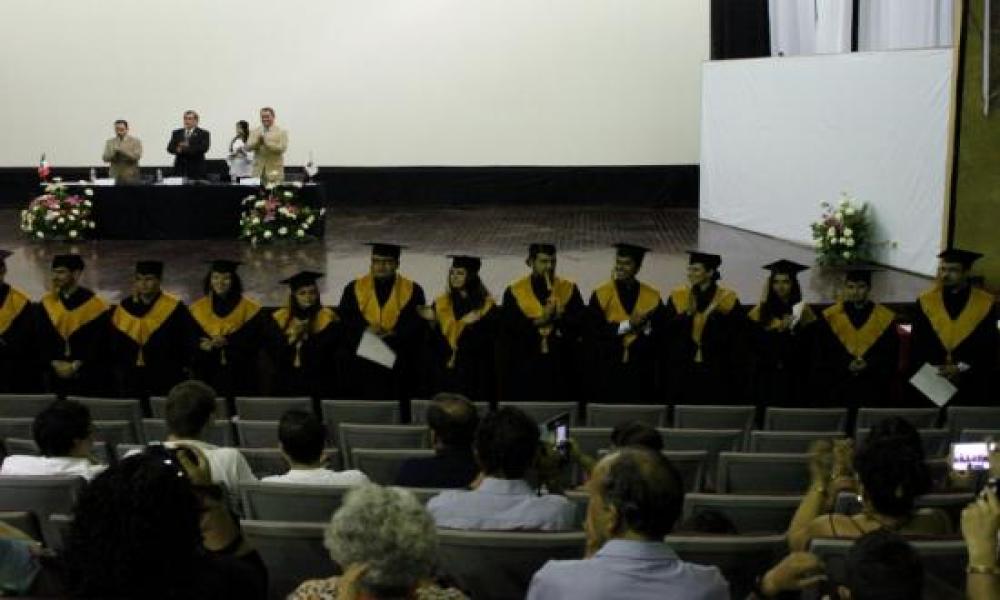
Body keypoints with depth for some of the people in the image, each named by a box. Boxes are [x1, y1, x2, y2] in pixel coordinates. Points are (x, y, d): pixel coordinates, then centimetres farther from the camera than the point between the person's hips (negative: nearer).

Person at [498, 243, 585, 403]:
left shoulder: (569, 289, 9)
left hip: (561, 367, 1)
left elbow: (581, 321, 0)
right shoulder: (514, 291, 5)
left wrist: (559, 316, -17)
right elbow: (509, 327, -5)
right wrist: (538, 321, -16)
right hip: (525, 367, -1)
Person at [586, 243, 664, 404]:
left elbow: (661, 333, 2)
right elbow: (593, 331, -8)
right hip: (608, 372, -1)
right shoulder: (601, 294, 2)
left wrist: (646, 326, -18)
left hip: (642, 373, 1)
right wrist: (627, 325, -15)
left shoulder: (652, 297, 5)